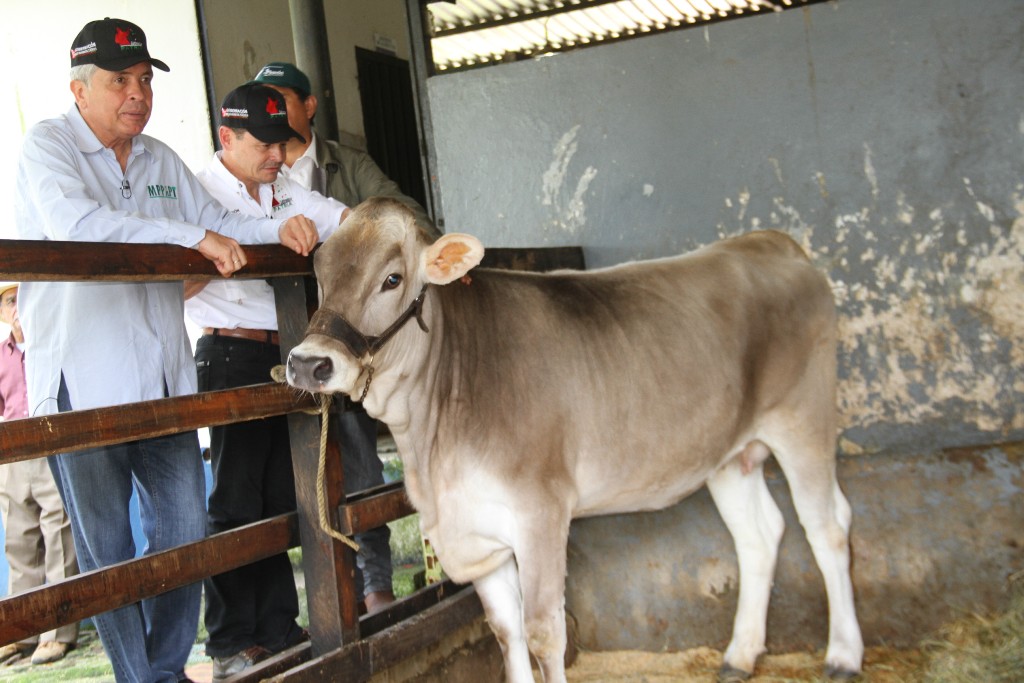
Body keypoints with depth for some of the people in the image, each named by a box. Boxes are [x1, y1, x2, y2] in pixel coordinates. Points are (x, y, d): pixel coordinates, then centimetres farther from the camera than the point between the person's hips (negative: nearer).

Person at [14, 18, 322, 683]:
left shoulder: (162, 160, 16)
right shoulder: (47, 146, -5)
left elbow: (218, 224, 22)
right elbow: (73, 221, -23)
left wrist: (279, 229, 1)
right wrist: (192, 236, -26)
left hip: (165, 379, 6)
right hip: (84, 384, -6)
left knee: (185, 528, 11)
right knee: (107, 545, 4)